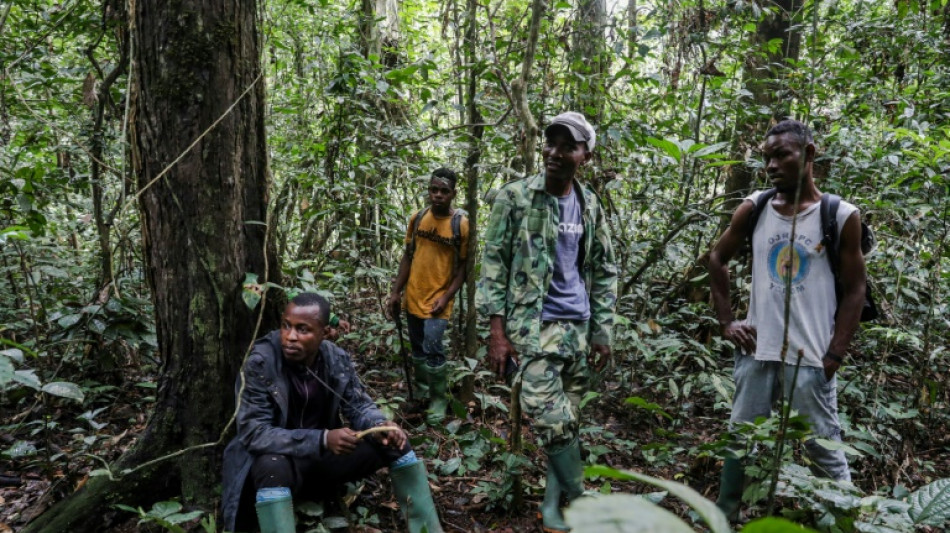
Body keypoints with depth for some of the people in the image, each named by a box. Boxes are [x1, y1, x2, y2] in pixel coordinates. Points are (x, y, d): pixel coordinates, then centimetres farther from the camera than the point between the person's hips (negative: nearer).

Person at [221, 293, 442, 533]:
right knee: (272, 466, -39)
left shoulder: (337, 359, -7)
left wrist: (381, 426, -23)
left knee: (394, 441, -10)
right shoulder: (259, 363, -22)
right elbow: (253, 433, -26)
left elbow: (359, 405, 2)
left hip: (326, 456, 5)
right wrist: (322, 439, -37)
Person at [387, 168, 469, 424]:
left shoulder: (461, 224, -11)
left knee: (432, 349, -10)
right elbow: (408, 256, 9)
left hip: (438, 298, -5)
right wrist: (396, 291, 7)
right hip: (413, 296, 5)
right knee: (418, 348, 16)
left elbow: (463, 266, -7)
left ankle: (439, 399, 9)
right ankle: (420, 388, 35)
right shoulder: (417, 218, 2)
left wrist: (446, 297, -16)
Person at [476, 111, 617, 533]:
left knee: (567, 420, 10)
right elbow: (494, 265, -6)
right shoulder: (514, 197, -4)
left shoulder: (591, 206, 9)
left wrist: (602, 331, 9)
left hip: (578, 327, 5)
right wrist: (496, 331, -11)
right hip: (533, 325, -5)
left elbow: (604, 271, 14)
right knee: (551, 419, -12)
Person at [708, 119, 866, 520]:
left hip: (811, 357, -3)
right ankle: (723, 517, 28)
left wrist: (834, 357, -7)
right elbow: (717, 259, 13)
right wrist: (726, 321, 5)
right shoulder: (754, 209, 2)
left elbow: (854, 291, -1)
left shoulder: (841, 216, -5)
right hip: (756, 351, 3)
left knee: (824, 450, 5)